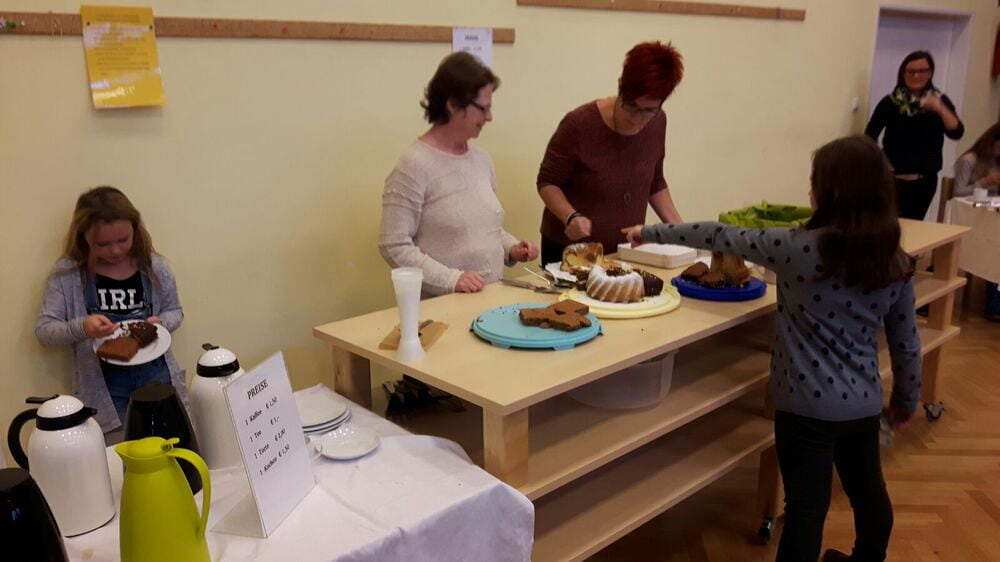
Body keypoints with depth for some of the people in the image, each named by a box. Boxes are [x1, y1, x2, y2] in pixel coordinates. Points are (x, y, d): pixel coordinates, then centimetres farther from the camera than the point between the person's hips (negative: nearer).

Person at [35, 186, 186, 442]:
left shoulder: (153, 266, -1)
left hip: (157, 376, 2)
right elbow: (43, 330, -3)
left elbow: (174, 311, 12)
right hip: (103, 388, -1)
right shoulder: (67, 273, -5)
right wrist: (81, 327, -23)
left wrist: (160, 322, -11)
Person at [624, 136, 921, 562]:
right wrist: (907, 399, 20)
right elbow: (906, 344, 3)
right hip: (864, 404, 6)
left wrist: (651, 232, 2)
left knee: (807, 507, 6)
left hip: (808, 407, -6)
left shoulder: (798, 248, -19)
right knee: (868, 491, 26)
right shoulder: (897, 264, -4)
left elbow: (722, 238, -10)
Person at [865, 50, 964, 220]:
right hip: (894, 178, -3)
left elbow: (957, 133, -6)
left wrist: (940, 109, -20)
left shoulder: (940, 101, 5)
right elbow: (870, 136, -7)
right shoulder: (890, 102, -3)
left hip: (926, 179, 3)